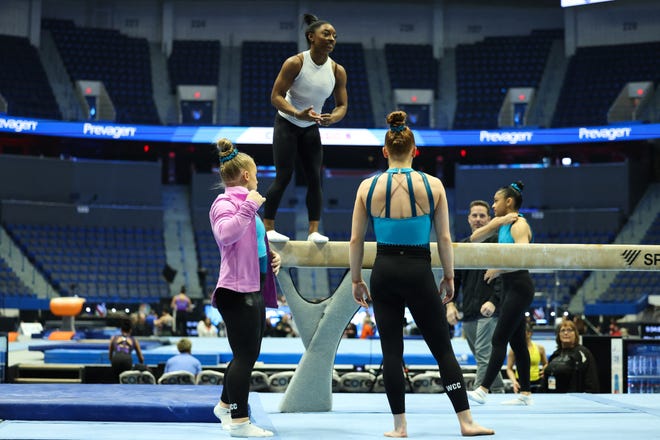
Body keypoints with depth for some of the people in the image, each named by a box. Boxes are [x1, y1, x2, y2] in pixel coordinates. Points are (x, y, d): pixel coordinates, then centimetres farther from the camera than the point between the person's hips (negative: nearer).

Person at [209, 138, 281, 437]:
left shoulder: (245, 204, 20)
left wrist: (270, 256, 13)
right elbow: (226, 234, -32)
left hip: (254, 289, 10)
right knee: (245, 355, -6)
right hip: (238, 290, -10)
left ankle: (225, 406, 34)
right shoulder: (225, 204, -11)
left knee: (248, 354, 18)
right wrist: (249, 207, -28)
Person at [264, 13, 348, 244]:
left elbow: (342, 105, -2)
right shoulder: (295, 63, -19)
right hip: (287, 124, -4)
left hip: (311, 128, 4)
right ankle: (268, 228, -1)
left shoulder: (337, 71, -7)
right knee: (283, 177, -9)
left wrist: (331, 118, -25)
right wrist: (297, 114, -34)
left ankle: (314, 231, -1)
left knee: (315, 177, -4)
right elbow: (276, 96, -19)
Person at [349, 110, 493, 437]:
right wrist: (449, 278, 9)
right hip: (418, 273, -1)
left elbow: (355, 241, 0)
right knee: (443, 348, 8)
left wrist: (356, 281, 11)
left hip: (384, 273, 1)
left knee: (391, 350, 7)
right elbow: (444, 238, -2)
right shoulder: (432, 185, -5)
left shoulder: (368, 187, -2)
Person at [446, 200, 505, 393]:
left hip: (489, 312, -6)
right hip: (468, 313, 6)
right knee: (484, 358, 11)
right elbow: (454, 278, 16)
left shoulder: (496, 243, -1)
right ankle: (499, 392, 21)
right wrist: (450, 303, 2)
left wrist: (494, 301, -20)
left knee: (484, 356, -13)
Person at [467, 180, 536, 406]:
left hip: (519, 286, -9)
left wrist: (498, 270, -19)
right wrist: (496, 223, -2)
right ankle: (525, 393, 14)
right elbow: (474, 238, 9)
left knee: (499, 339, -11)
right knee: (517, 341, 10)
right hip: (509, 287, 9)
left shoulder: (519, 225, -13)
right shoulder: (501, 224, 13)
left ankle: (483, 390, -13)